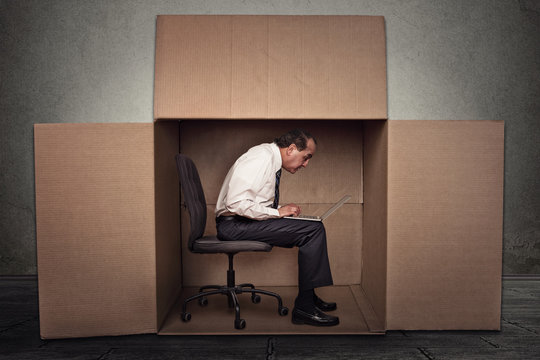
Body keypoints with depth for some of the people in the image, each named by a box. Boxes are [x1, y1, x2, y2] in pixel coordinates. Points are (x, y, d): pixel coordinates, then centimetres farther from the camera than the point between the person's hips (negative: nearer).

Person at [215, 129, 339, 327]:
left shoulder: (272, 160, 14)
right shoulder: (261, 158, -17)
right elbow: (236, 203, -26)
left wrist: (282, 210, 5)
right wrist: (277, 212, -18)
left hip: (247, 221, 10)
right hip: (234, 225, -10)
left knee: (313, 228, 10)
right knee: (313, 229, -18)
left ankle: (308, 297, 15)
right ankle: (304, 307, -11)